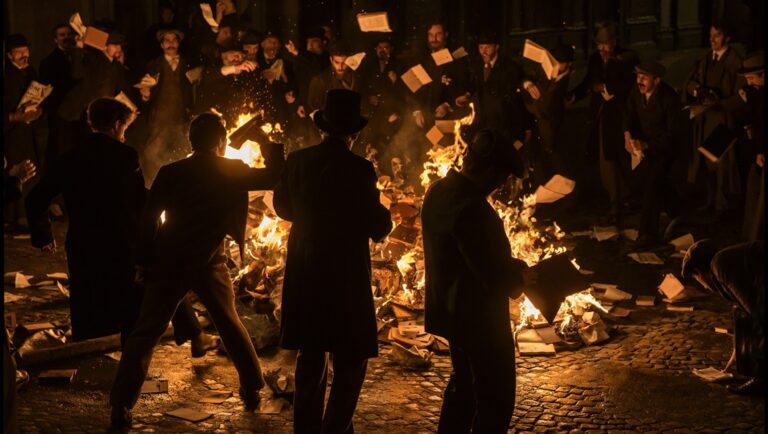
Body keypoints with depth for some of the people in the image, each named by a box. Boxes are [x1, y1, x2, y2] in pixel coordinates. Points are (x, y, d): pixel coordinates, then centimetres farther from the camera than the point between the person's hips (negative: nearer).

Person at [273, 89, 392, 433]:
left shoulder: (297, 160, -1)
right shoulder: (358, 169, -16)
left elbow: (283, 207, 14)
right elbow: (378, 227, -13)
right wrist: (385, 216, 9)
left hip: (304, 274, 6)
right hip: (345, 275, -6)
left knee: (310, 355, 17)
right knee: (350, 362, 4)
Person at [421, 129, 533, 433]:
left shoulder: (438, 192, 1)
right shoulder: (470, 208, -29)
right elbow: (494, 278, -28)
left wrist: (510, 266, 8)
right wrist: (519, 274, -7)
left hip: (451, 311, 10)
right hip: (479, 317, -10)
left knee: (464, 383, 25)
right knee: (497, 399, 3)